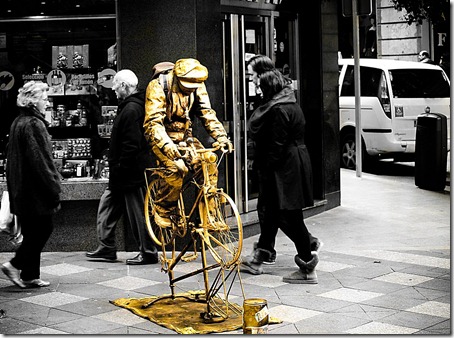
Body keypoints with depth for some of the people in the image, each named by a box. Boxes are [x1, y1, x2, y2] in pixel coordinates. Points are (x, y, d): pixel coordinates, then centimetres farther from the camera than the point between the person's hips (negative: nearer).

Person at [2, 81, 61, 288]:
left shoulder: (17, 123, 14)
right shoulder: (34, 125, -16)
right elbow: (42, 161, -19)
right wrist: (54, 191, -15)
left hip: (21, 190, 10)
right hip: (36, 191, -10)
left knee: (32, 232, 12)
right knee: (42, 229, -1)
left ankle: (30, 276, 14)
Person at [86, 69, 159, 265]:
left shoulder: (131, 109, -19)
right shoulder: (132, 106, 15)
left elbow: (131, 145, -25)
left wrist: (120, 169, -20)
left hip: (131, 174, -11)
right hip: (126, 175, 11)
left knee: (137, 212, -3)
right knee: (107, 205, 15)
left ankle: (148, 252, 6)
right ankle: (107, 248, 22)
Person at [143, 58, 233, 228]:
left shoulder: (197, 86, -7)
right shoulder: (158, 86, -23)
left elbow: (207, 114, -5)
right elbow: (153, 122, -28)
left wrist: (222, 138, -21)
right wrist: (167, 146, -45)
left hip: (184, 135, 5)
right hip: (162, 136, -5)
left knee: (209, 167, -15)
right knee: (177, 169, -29)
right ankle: (162, 210, -6)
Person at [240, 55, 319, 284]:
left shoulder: (279, 108, -21)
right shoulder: (279, 100, 12)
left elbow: (277, 146, -22)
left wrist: (266, 170, -14)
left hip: (284, 169, -10)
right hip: (285, 168, 10)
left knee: (289, 217, -4)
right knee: (270, 212, 17)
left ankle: (307, 268, 3)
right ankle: (259, 258, 28)